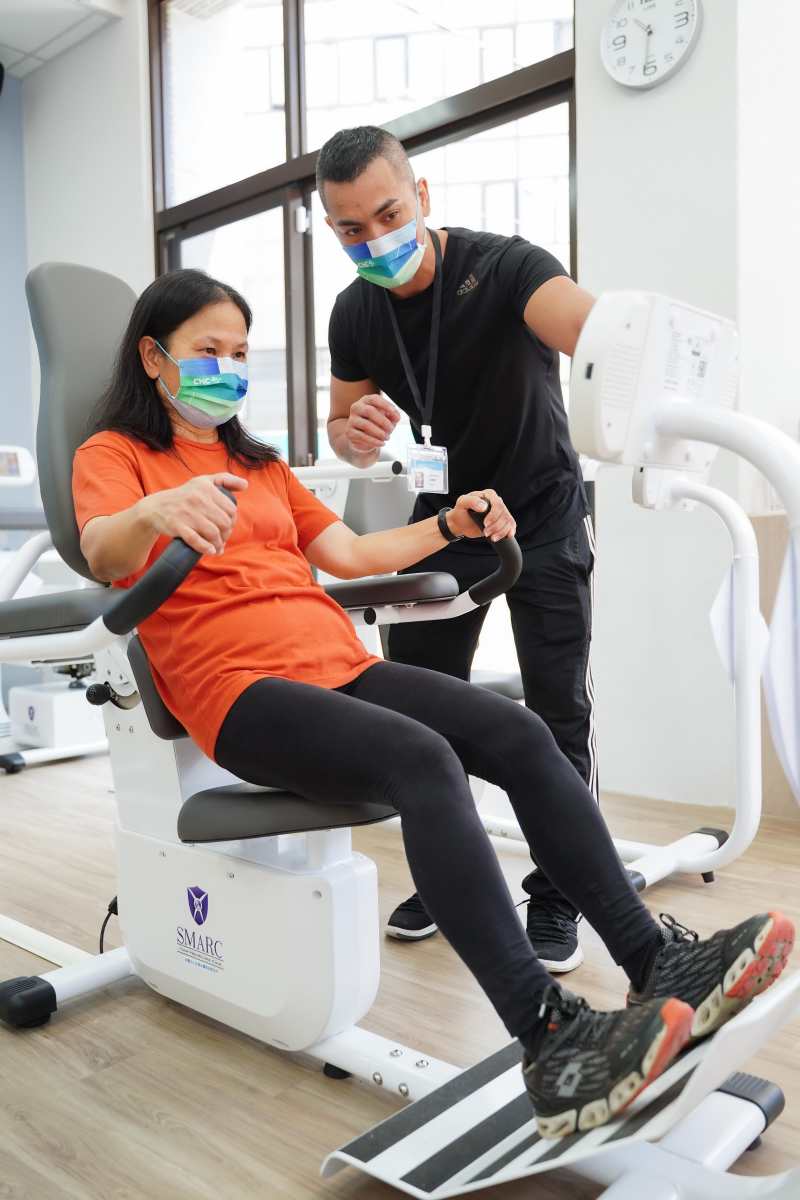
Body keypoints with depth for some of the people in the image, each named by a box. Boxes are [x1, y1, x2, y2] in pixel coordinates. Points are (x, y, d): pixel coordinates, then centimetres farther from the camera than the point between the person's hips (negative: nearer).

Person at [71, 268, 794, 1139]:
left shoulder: (259, 465, 30)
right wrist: (156, 513, -35)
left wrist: (451, 525, 15)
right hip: (237, 686, -6)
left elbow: (350, 555, 25)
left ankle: (657, 963, -16)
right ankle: (549, 1041, -34)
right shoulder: (113, 454, 11)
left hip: (338, 664, 6)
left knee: (520, 733, -17)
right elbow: (104, 552, -13)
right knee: (422, 758, -33)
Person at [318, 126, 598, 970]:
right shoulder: (355, 314, -4)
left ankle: (555, 896, 10)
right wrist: (357, 432, -19)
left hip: (543, 514, -4)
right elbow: (347, 435, 8)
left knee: (556, 710, -6)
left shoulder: (502, 267, -20)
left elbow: (589, 324, -40)